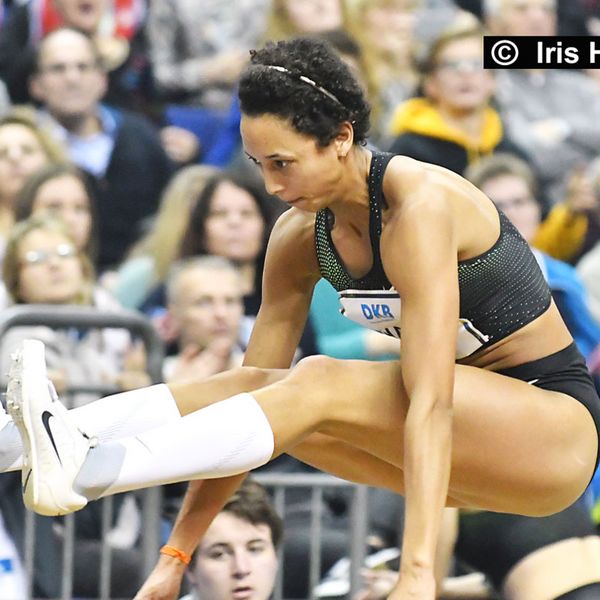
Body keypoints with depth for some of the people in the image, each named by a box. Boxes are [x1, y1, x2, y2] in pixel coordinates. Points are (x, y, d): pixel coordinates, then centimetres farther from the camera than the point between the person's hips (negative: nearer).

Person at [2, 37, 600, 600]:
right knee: (251, 388, -12)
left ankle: (82, 471, -45)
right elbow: (249, 398, 0)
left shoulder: (420, 208, -23)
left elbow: (431, 401, -30)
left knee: (322, 385, -28)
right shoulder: (302, 237, 0)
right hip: (470, 441, 8)